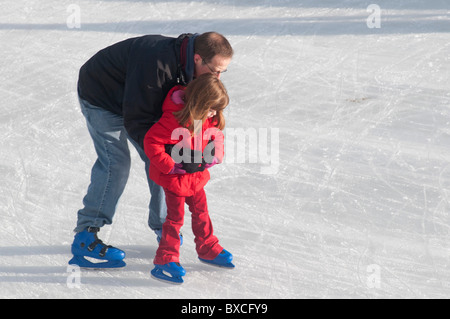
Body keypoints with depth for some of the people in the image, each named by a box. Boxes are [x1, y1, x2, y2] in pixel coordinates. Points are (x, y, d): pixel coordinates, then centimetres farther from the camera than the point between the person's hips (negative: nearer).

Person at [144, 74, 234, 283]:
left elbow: (216, 135, 15)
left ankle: (208, 249, 38)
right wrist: (170, 166, -25)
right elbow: (151, 142, -28)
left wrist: (215, 156, -3)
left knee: (201, 211, 20)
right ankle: (165, 261, 4)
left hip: (196, 176, 8)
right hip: (174, 179, -8)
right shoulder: (175, 118, -29)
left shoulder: (209, 118, -4)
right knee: (175, 217, -4)